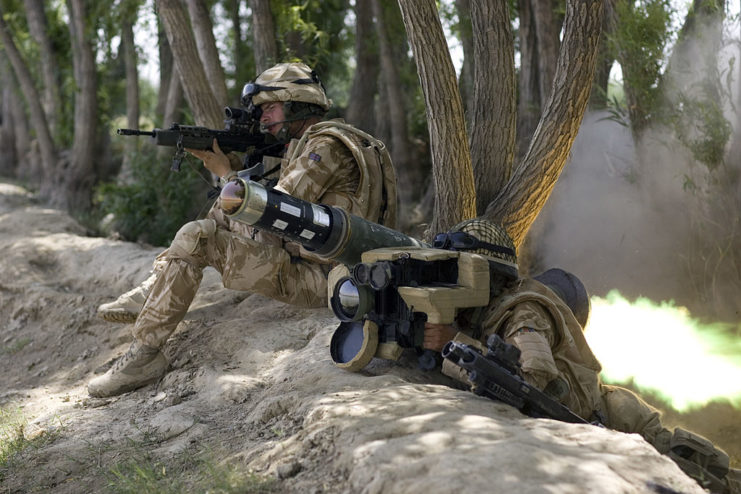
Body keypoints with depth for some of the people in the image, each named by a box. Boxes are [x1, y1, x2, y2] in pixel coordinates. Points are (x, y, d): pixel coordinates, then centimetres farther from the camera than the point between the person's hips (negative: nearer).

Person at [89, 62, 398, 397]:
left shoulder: (326, 145, -14)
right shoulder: (311, 144, 18)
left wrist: (226, 172, -4)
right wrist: (229, 166, 8)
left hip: (312, 279, -10)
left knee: (194, 238, -15)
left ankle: (143, 356, -9)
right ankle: (155, 292, 16)